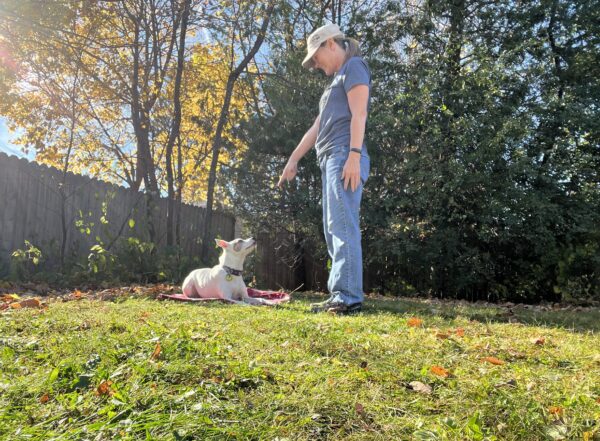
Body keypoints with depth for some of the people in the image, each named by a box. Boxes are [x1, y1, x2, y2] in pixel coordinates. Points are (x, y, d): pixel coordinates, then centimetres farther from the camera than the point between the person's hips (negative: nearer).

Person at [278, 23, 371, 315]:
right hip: (331, 159, 10)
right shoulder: (337, 80, 30)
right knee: (333, 230, 4)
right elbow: (317, 126, 28)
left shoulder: (354, 66, 4)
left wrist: (354, 155, -22)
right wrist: (293, 160, 26)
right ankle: (339, 297, 5)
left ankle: (349, 297, -18)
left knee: (342, 226, -17)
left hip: (344, 156, -10)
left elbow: (359, 114, -11)